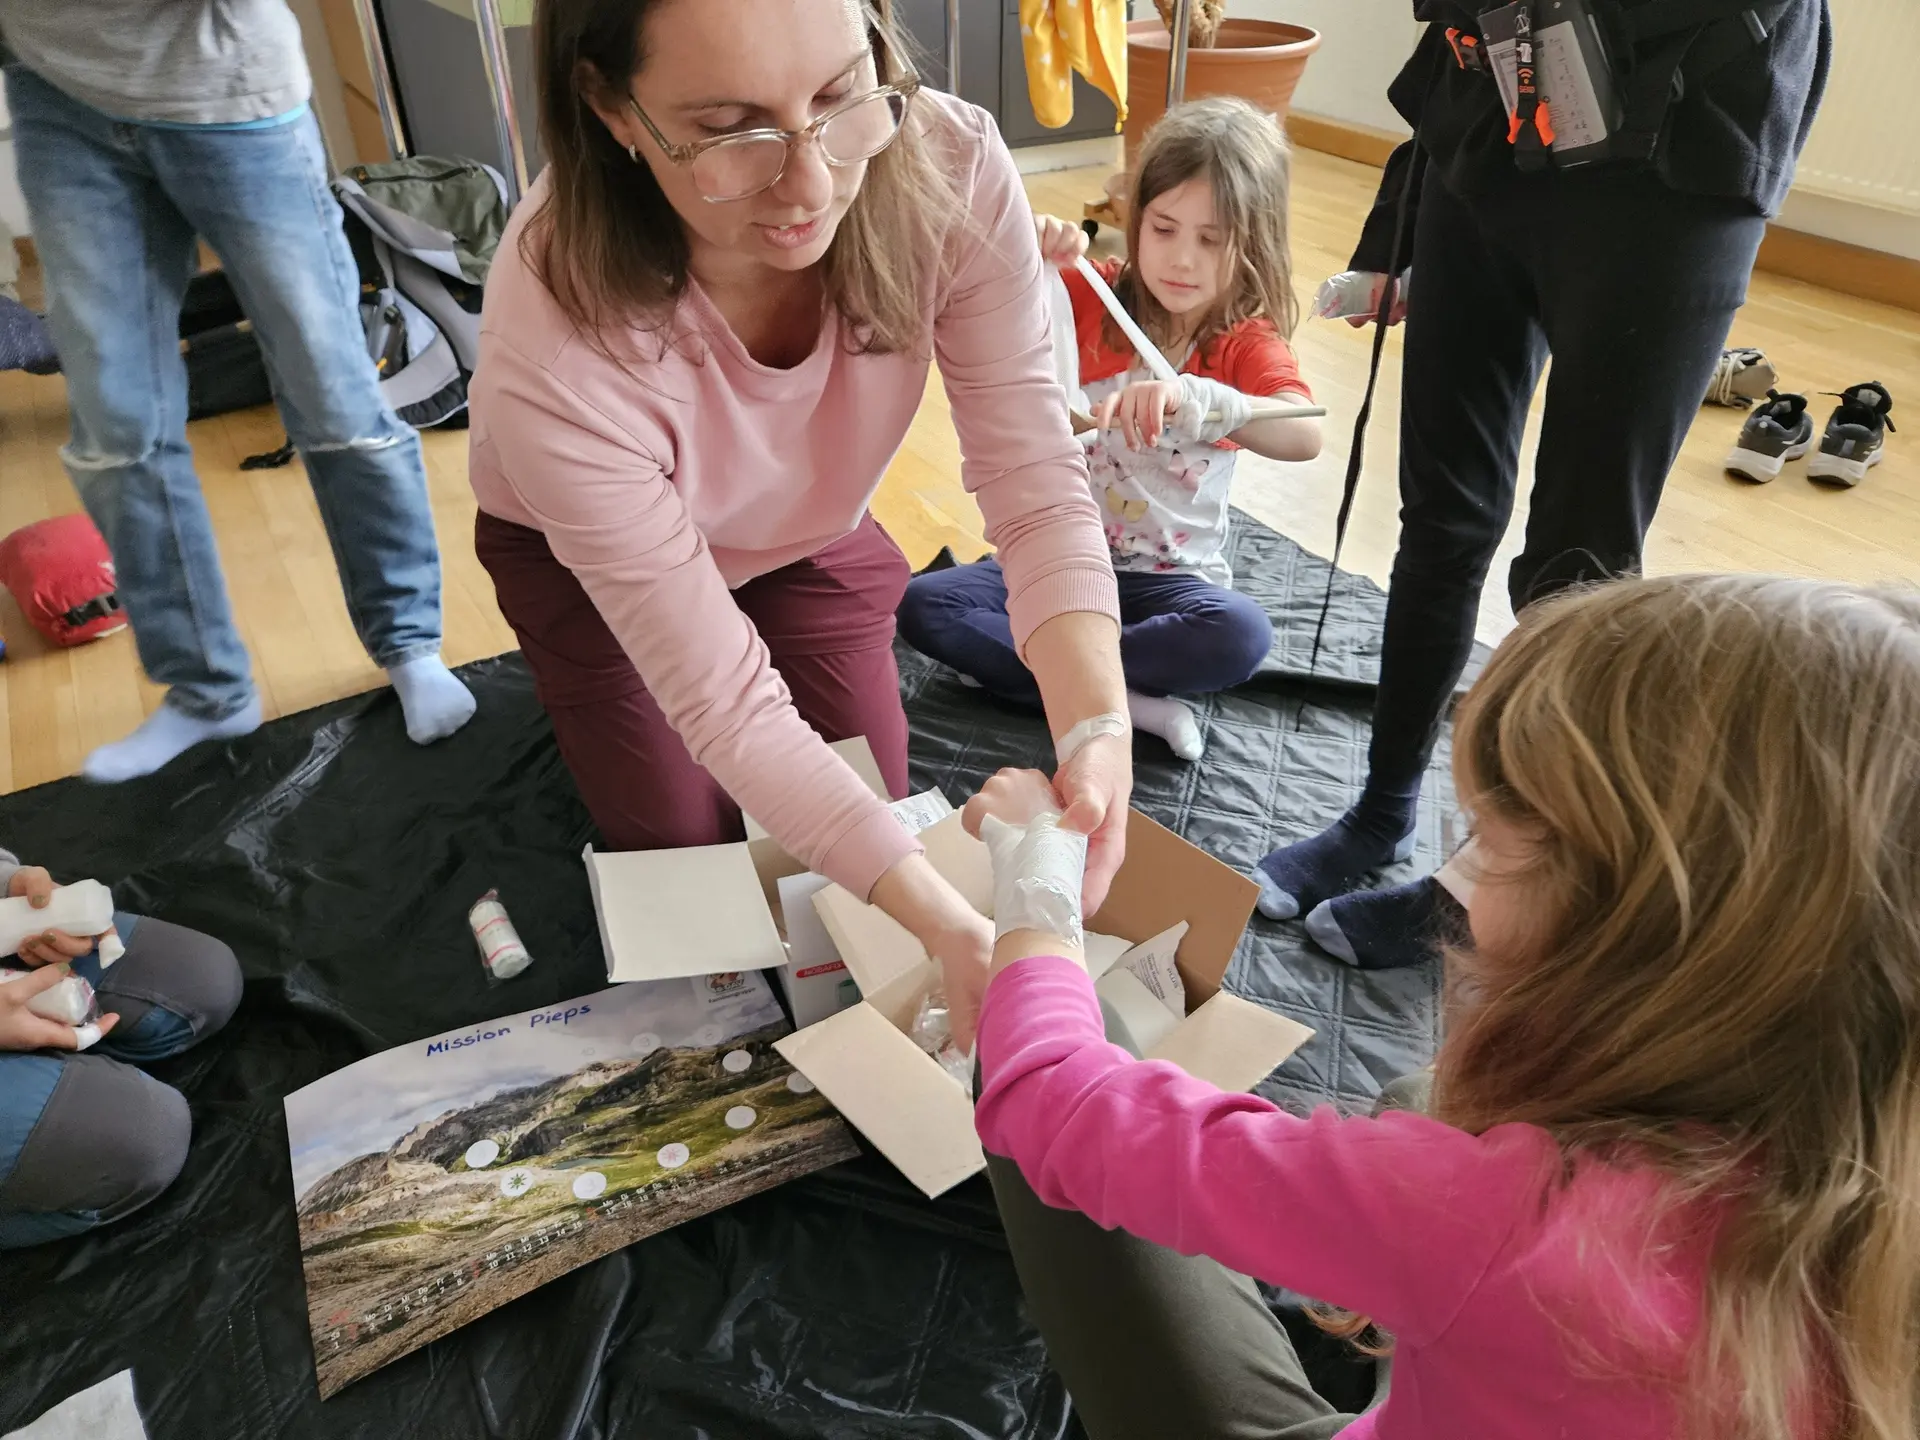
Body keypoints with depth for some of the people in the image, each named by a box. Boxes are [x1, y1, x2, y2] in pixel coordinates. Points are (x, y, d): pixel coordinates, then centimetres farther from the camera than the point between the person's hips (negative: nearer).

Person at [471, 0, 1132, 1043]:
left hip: (809, 531, 3)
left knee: (869, 807, 10)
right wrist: (948, 927, -42)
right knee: (684, 841, 6)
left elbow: (1034, 481, -31)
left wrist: (1098, 731, -48)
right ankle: (580, 701, 35)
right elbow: (725, 700, -36)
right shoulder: (554, 350, -43)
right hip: (583, 558, -2)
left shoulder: (952, 171, -35)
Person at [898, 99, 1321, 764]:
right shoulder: (1092, 295, 0)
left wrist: (1189, 398, -48)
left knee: (1242, 636, -34)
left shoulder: (1247, 341, -7)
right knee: (920, 604, -20)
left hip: (1169, 579, -2)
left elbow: (1305, 436, -29)